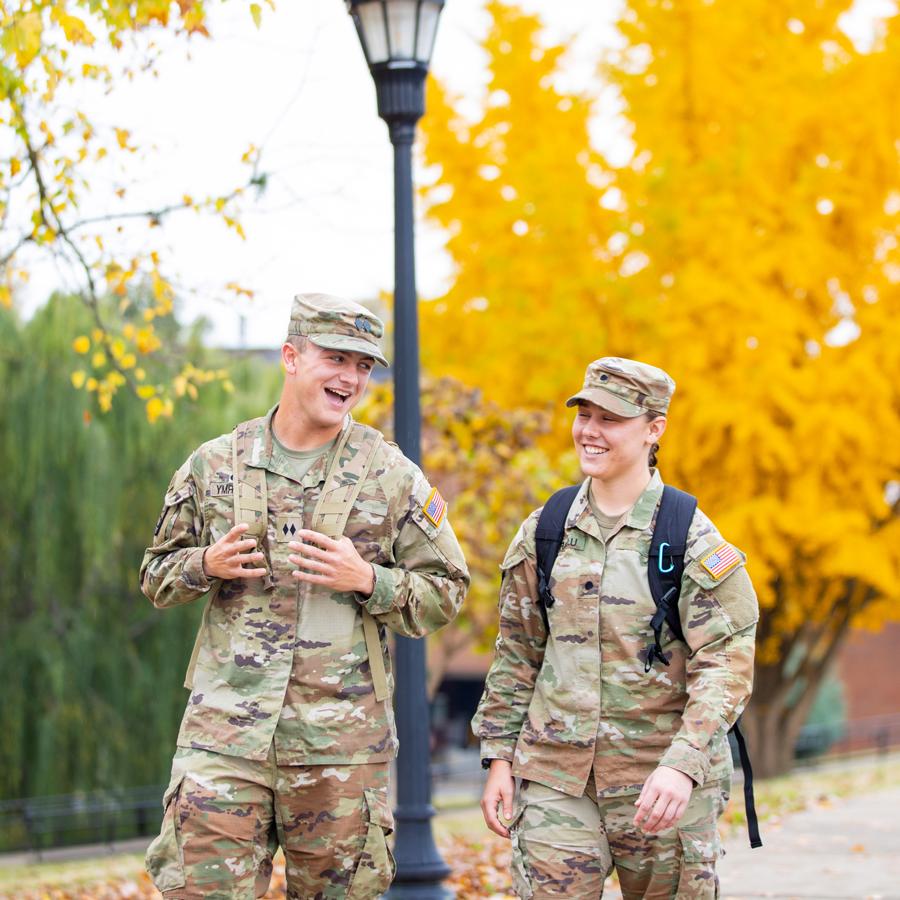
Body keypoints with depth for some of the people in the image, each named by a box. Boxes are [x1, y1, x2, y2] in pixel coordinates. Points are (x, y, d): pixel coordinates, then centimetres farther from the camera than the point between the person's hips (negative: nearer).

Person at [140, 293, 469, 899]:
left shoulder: (392, 476, 4)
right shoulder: (215, 464, 8)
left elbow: (445, 593, 5)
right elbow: (157, 577, 16)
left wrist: (367, 580, -12)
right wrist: (206, 566, -6)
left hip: (342, 740, 0)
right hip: (224, 733, 1)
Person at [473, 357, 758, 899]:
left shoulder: (693, 540, -5)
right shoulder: (543, 533, 8)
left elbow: (728, 665, -10)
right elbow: (517, 653, 15)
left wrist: (682, 765, -22)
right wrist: (498, 758, 9)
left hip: (662, 782, -2)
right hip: (555, 778, 3)